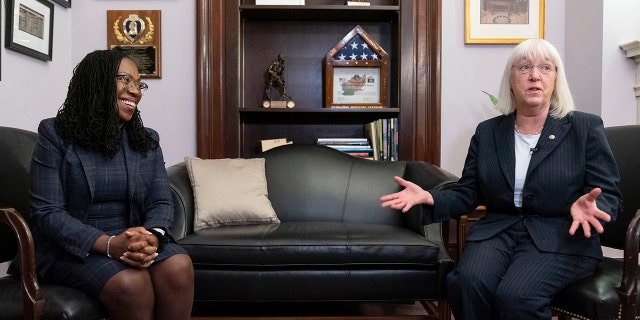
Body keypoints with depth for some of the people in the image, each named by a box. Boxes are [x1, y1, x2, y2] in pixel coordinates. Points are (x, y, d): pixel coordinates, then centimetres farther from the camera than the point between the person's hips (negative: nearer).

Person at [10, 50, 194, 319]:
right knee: (130, 283, -33)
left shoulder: (148, 140, 10)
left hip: (134, 241, 4)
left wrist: (151, 237, -23)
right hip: (73, 248, -3)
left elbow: (162, 202, 2)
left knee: (179, 267, -28)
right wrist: (110, 244, -26)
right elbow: (47, 212, -11)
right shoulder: (55, 135, -2)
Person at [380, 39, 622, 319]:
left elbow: (609, 196, 0)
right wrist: (428, 197, -10)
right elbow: (467, 194, 10)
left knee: (515, 296, -31)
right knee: (466, 283, -29)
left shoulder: (586, 128, 1)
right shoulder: (487, 132, 10)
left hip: (561, 237, -2)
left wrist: (589, 206, -25)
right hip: (498, 231, 3)